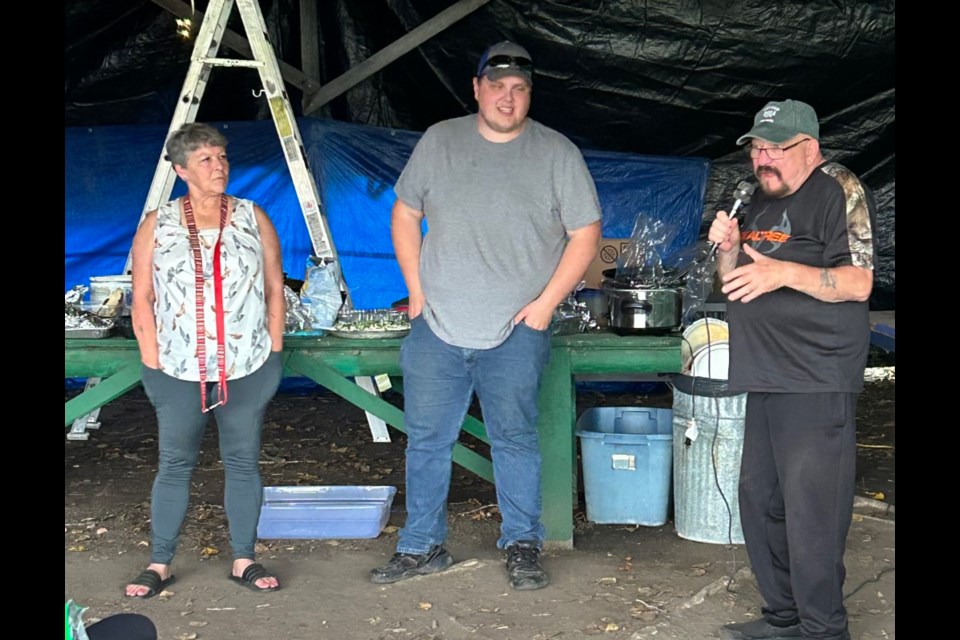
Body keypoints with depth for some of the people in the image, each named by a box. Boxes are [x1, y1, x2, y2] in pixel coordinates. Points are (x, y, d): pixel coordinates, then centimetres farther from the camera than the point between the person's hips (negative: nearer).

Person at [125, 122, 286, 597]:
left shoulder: (253, 219, 5)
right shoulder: (157, 225, 2)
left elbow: (275, 290, 7)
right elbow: (142, 301, 3)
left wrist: (273, 354, 2)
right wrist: (153, 364, -3)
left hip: (247, 370, 1)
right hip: (180, 372, 0)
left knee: (243, 463, 7)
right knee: (175, 465, 6)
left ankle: (244, 561, 17)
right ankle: (159, 565, 17)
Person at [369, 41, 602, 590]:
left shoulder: (558, 153, 0)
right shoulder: (440, 142, 7)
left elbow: (586, 235, 1)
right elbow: (405, 215, 13)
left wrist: (545, 303, -6)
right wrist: (417, 291, 5)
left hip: (515, 332, -2)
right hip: (436, 327, 3)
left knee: (516, 439, 3)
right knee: (427, 439, 8)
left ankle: (523, 545, 19)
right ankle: (422, 546, 23)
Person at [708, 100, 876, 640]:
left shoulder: (839, 190, -6)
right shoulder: (763, 201, 19)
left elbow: (859, 283, -14)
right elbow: (734, 284, 22)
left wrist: (784, 272, -27)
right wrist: (728, 247, 2)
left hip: (817, 382, -9)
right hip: (767, 378, 9)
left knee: (811, 513, -7)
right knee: (760, 501, 13)